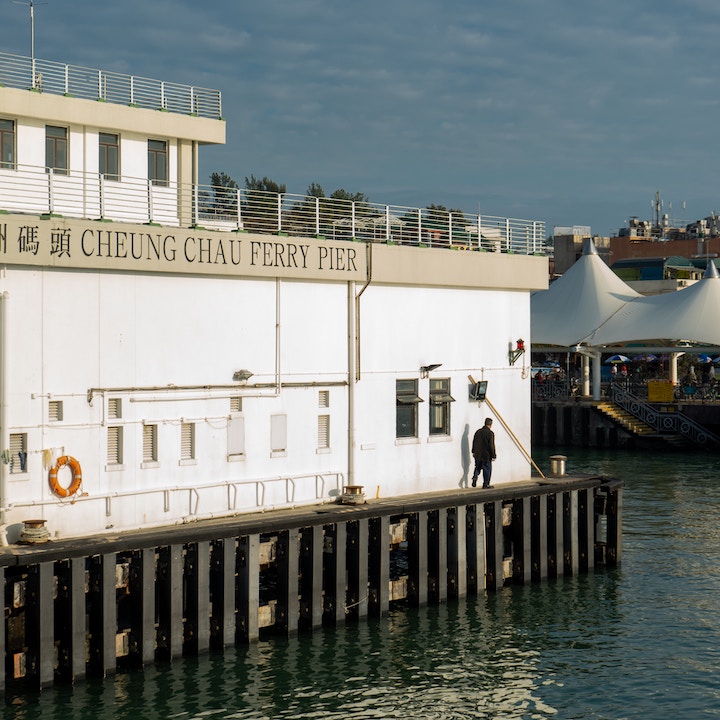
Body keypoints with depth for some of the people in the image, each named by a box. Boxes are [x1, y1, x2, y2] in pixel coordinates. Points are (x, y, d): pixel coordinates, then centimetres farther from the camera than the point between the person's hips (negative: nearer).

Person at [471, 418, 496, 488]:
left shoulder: (478, 432, 4)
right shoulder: (490, 433, -15)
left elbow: (474, 442, 13)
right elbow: (491, 445, -16)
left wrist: (474, 452, 24)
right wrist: (493, 455, -8)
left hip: (478, 454, 5)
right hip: (486, 456, -5)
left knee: (478, 467, 19)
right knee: (487, 469, 6)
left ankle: (475, 476, -7)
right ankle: (486, 484, 10)